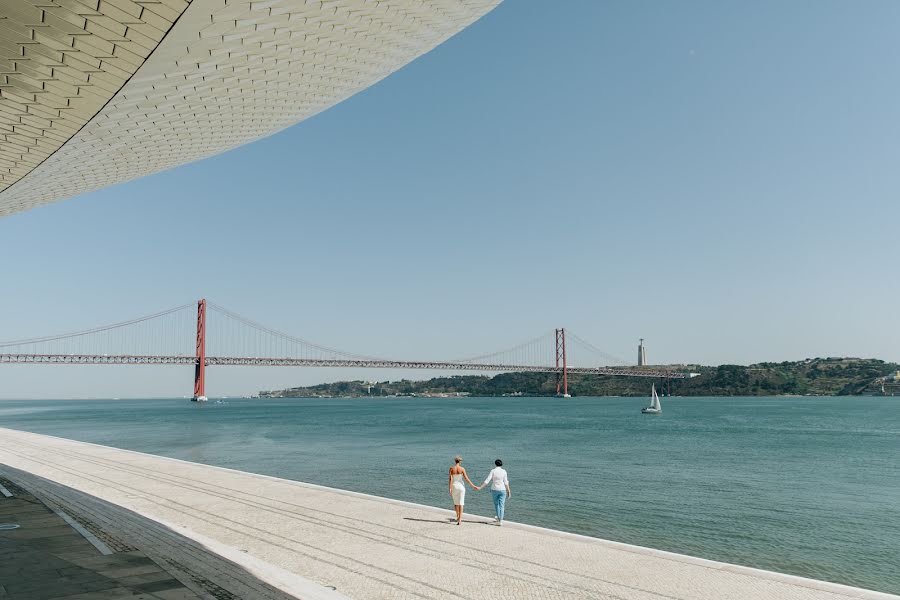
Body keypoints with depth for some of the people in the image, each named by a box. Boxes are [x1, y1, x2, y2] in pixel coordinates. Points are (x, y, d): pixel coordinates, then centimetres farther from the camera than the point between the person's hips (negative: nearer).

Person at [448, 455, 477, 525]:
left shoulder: (451, 469, -7)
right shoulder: (462, 469, -9)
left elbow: (450, 479, -11)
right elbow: (466, 479, -9)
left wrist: (450, 489, -9)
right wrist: (473, 486, -2)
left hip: (454, 486, 1)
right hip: (461, 486, -1)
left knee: (456, 502, 19)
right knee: (461, 503, 2)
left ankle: (458, 517, 29)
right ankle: (459, 518, -6)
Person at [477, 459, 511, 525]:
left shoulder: (493, 471, -6)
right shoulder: (504, 471, -4)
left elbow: (487, 480, -12)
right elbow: (506, 482, -3)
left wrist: (480, 487, -8)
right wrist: (508, 490, 8)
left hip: (494, 490, 0)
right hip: (502, 490, 0)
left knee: (496, 504, 21)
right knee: (501, 505, 2)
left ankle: (498, 518, 33)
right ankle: (500, 521, -5)